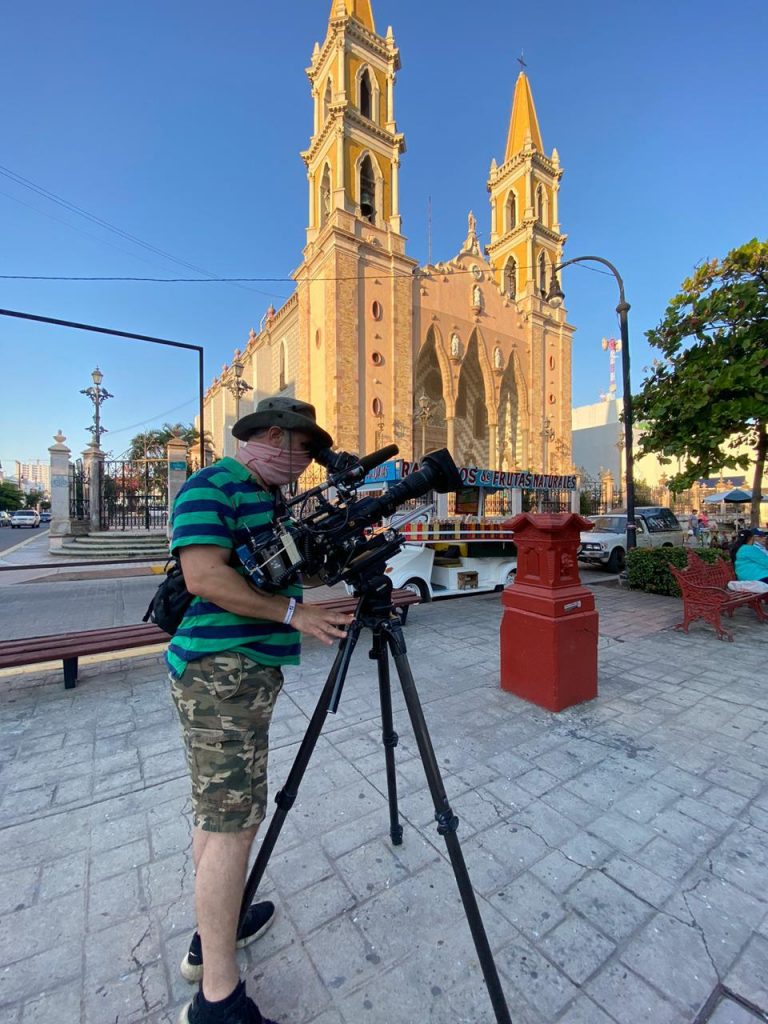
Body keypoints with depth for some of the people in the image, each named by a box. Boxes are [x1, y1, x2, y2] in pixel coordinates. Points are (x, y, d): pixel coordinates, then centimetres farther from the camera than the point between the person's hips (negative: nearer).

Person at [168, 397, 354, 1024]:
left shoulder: (270, 496, 17)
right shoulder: (210, 488, -11)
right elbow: (205, 577, -22)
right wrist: (295, 613, -18)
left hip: (251, 668, 10)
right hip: (220, 671, -10)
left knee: (220, 810, 21)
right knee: (232, 820, -3)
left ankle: (215, 929, 38)